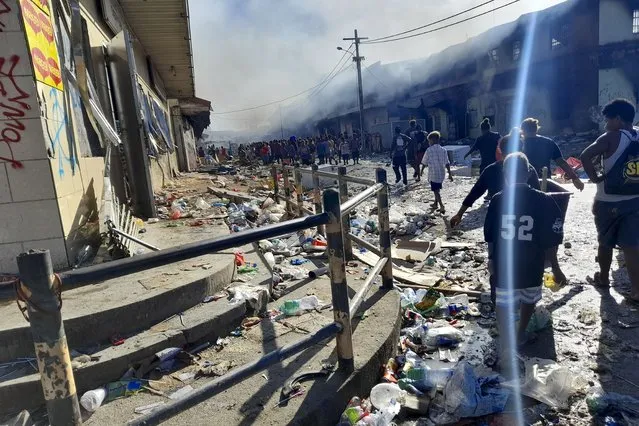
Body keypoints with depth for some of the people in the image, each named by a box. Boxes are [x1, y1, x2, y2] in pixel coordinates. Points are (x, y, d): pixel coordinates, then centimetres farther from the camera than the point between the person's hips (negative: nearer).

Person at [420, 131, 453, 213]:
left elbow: (424, 162, -1)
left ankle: (442, 206, -12)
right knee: (437, 189, 21)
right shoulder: (443, 150, 2)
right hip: (442, 173, 5)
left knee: (436, 190, -1)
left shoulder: (429, 150, -9)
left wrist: (421, 171, 14)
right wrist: (450, 174, 5)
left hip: (433, 174, -5)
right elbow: (447, 163, 1)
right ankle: (435, 203, 35)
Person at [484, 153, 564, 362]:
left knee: (503, 303, 10)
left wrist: (491, 258, 13)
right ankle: (521, 334, 42)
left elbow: (489, 236, 0)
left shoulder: (497, 200, -8)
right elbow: (553, 238, -5)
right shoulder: (544, 200, -10)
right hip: (532, 264, 1)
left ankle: (506, 344, 7)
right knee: (529, 299, 25)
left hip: (503, 264, -1)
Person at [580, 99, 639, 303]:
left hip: (608, 202, -4)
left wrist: (595, 178, -13)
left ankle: (603, 278, 31)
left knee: (605, 242, 14)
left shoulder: (611, 138, -13)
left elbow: (585, 156, -25)